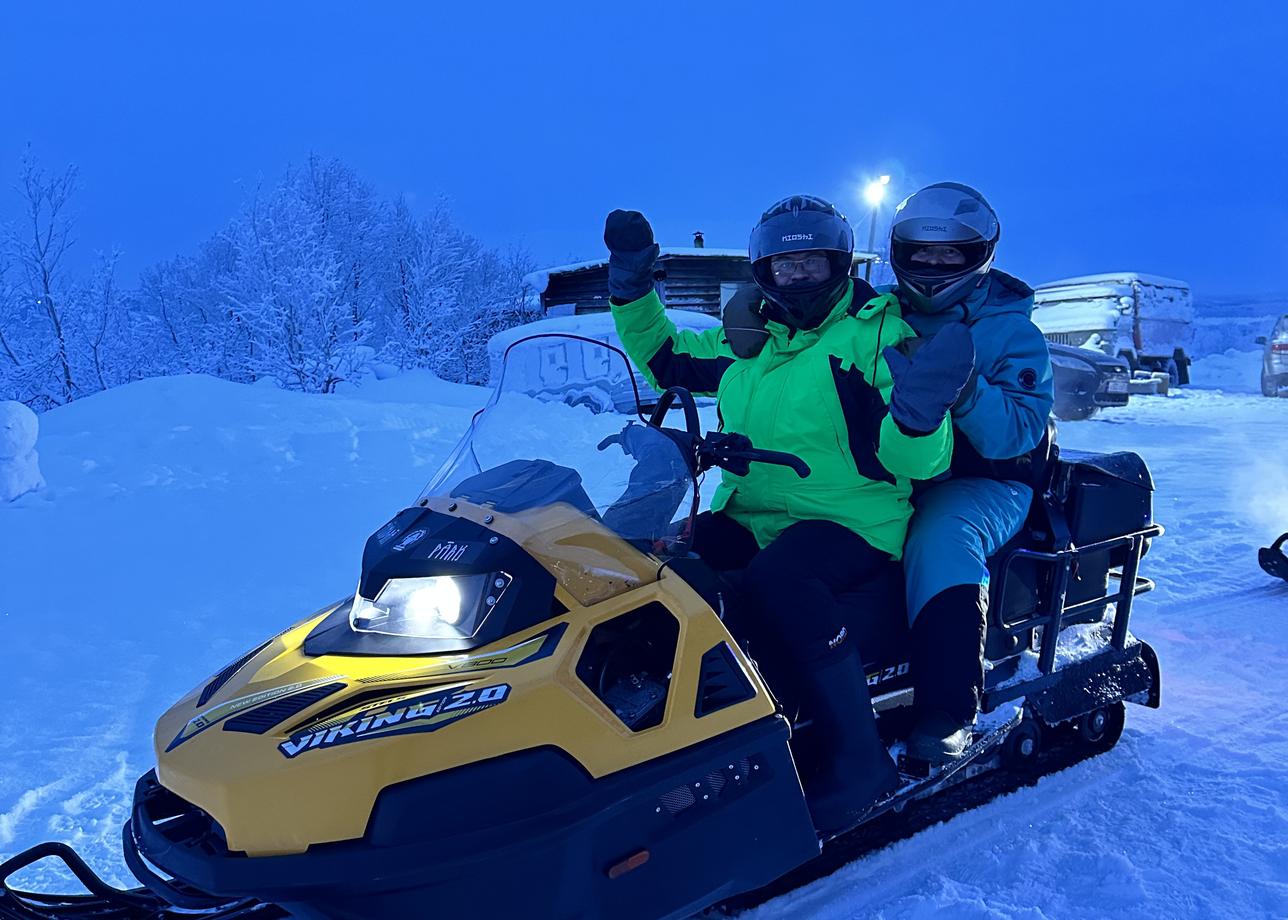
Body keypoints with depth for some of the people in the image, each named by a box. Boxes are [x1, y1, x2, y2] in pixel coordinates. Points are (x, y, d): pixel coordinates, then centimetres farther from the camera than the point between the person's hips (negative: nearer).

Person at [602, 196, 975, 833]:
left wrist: (919, 413, -31)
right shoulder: (745, 343, 14)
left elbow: (916, 462, -8)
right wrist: (631, 287, 17)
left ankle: (857, 760, -23)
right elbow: (664, 358, 29)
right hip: (748, 518, 6)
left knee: (776, 579, -37)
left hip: (853, 521, -5)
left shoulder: (880, 333, -2)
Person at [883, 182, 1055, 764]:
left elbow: (1019, 433, -13)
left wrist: (965, 389, -31)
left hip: (982, 484, -4)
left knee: (940, 539, -36)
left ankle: (947, 709, -30)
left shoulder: (1011, 333, 0)